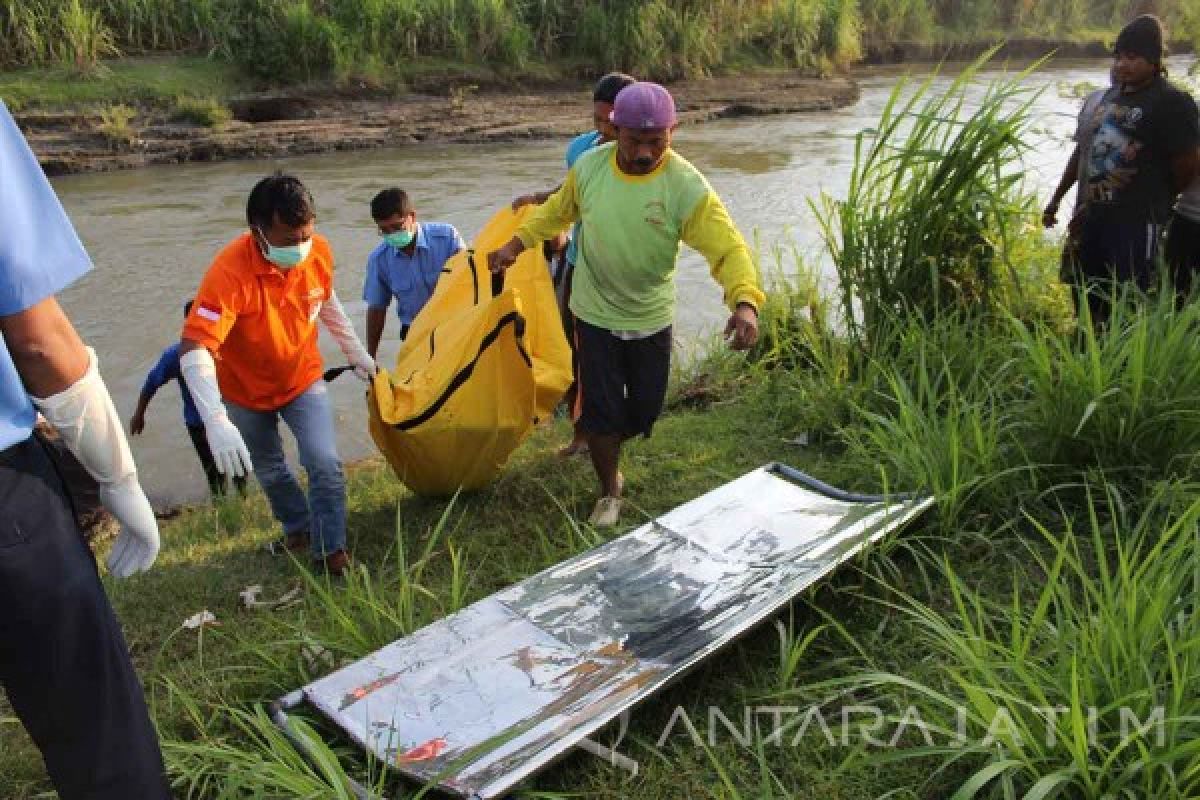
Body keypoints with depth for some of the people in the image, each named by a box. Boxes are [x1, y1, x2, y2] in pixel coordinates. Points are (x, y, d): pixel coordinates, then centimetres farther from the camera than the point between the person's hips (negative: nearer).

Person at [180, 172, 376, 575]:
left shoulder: (319, 251, -21)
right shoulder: (230, 271, -36)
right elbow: (193, 350, -42)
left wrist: (356, 352, 8)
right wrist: (216, 422, -54)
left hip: (303, 379, 2)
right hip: (246, 391, -1)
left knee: (325, 463, -13)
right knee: (270, 471, 18)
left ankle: (330, 550, 8)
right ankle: (299, 527, 46)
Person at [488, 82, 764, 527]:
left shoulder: (687, 186, -21)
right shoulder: (589, 166, -12)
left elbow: (728, 247, -27)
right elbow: (558, 211, 9)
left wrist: (745, 301, -43)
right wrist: (516, 245, 6)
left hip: (651, 319, 0)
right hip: (595, 314, 0)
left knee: (645, 409, 14)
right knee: (601, 408, 1)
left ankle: (604, 442, 51)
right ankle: (610, 491, 26)